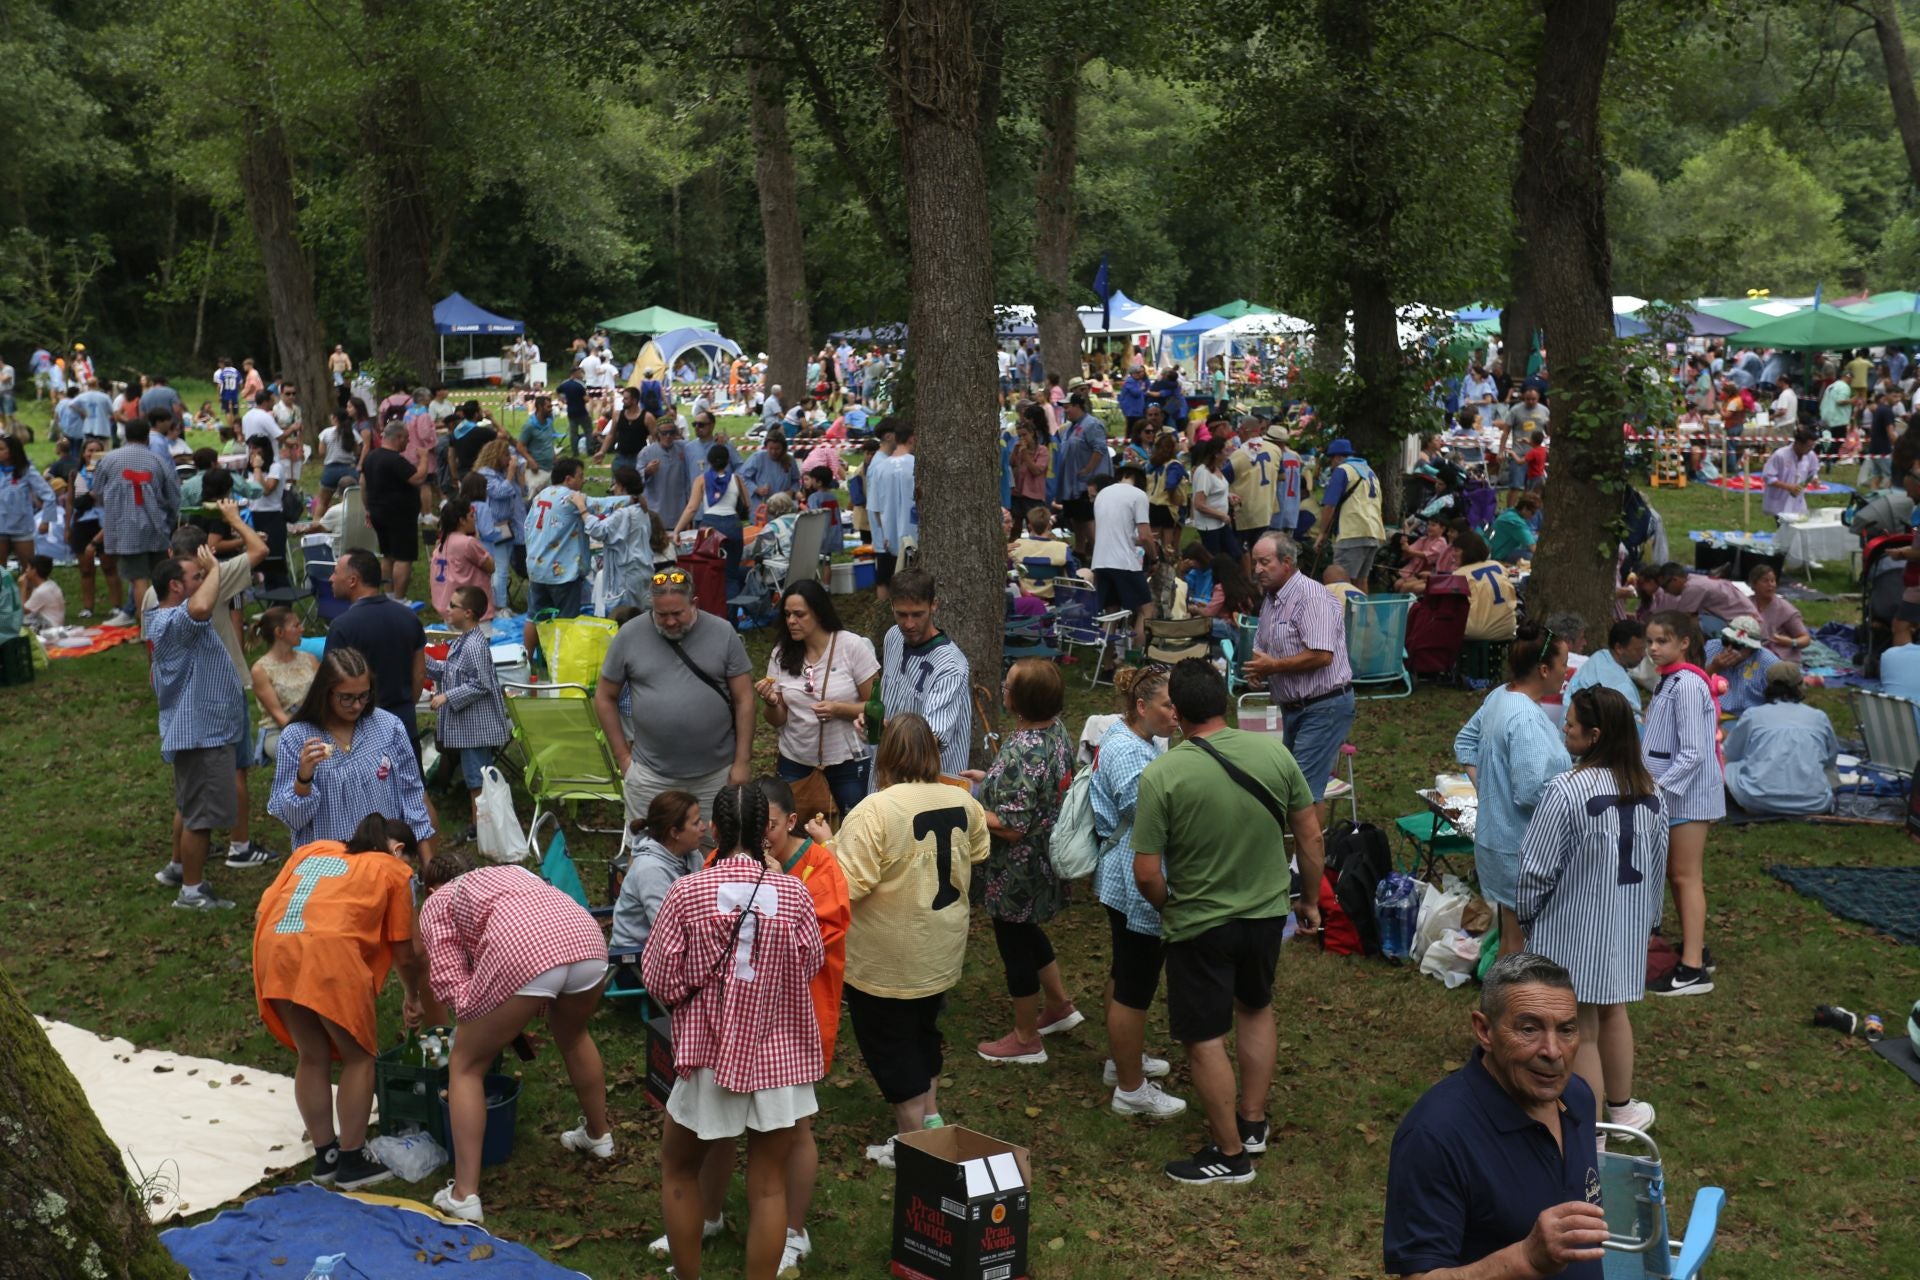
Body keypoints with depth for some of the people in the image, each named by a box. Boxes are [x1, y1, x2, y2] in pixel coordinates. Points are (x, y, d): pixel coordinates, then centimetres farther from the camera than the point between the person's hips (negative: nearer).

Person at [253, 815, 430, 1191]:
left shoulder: (312, 850, 30)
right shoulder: (393, 870, 17)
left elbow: (264, 907, 20)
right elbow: (405, 953, 16)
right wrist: (414, 998, 33)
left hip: (274, 949, 5)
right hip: (331, 951, -5)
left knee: (312, 1058, 19)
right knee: (358, 1057, 13)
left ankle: (325, 1156, 28)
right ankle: (352, 1162, 15)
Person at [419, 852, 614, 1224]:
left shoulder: (437, 902, 24)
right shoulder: (512, 872, 40)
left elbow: (451, 982, 12)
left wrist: (481, 1021, 25)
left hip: (521, 953, -6)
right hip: (586, 936, 6)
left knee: (466, 1067, 14)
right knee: (573, 1037, 36)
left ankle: (464, 1195, 8)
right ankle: (599, 1135, 53)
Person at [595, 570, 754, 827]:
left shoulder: (723, 633, -4)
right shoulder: (630, 635, -4)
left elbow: (743, 700, -1)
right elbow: (605, 697, 5)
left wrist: (741, 762, -3)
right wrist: (623, 756, 3)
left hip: (716, 774, 0)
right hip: (649, 776, 0)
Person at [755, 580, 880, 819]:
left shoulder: (854, 646, -9)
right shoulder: (781, 655, 1)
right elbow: (778, 720, 5)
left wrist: (839, 709, -22)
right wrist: (771, 702, -15)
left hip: (847, 762, -3)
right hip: (795, 764, 3)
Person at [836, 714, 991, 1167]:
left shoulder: (874, 812, -26)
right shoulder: (962, 803, -6)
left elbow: (848, 887, -26)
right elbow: (978, 854, 12)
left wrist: (828, 846, -10)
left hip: (885, 964, -6)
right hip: (943, 954, 6)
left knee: (892, 1049, 11)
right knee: (924, 1034, 27)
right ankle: (931, 1118, 35)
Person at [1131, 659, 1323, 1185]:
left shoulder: (1161, 776, -22)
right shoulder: (1274, 753, -11)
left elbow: (1146, 872, -18)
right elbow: (1309, 833, -1)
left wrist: (1168, 910, 3)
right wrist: (1310, 899, 14)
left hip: (1199, 925, -5)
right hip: (1267, 912, 5)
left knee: (1204, 1040, 12)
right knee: (1256, 1008, 29)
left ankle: (1230, 1154, 23)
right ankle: (1253, 1122, 39)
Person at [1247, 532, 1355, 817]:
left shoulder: (1311, 596, -17)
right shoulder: (1270, 598, 13)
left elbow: (1321, 655, -26)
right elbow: (1262, 648, 24)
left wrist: (1274, 666, -17)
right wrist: (1257, 668, 0)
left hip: (1324, 706, -10)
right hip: (1294, 707, 10)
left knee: (1306, 788, -11)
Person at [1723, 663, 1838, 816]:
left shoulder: (1751, 715, 7)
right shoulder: (1819, 717, 12)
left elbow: (1731, 755, 17)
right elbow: (1831, 760, 25)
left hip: (1759, 801, -3)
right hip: (1812, 803, 3)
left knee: (1728, 767, 23)